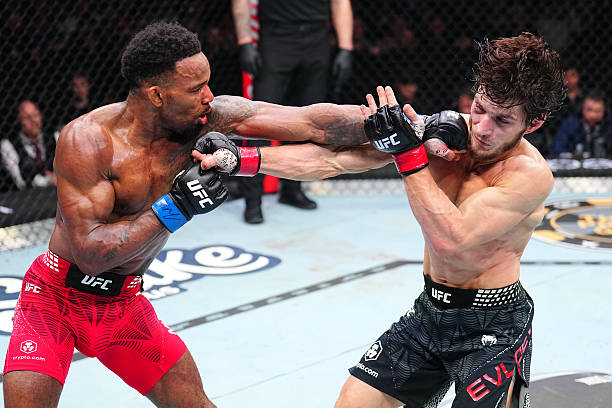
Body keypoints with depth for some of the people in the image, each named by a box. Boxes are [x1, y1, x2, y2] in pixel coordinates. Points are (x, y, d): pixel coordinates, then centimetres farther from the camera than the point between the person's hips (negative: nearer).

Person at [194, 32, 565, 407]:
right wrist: (239, 158, -16)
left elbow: (449, 240, -32)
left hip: (493, 326, -5)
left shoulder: (530, 174, -21)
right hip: (431, 310, 5)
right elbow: (333, 159, -8)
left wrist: (408, 152, -30)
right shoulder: (444, 131, -7)